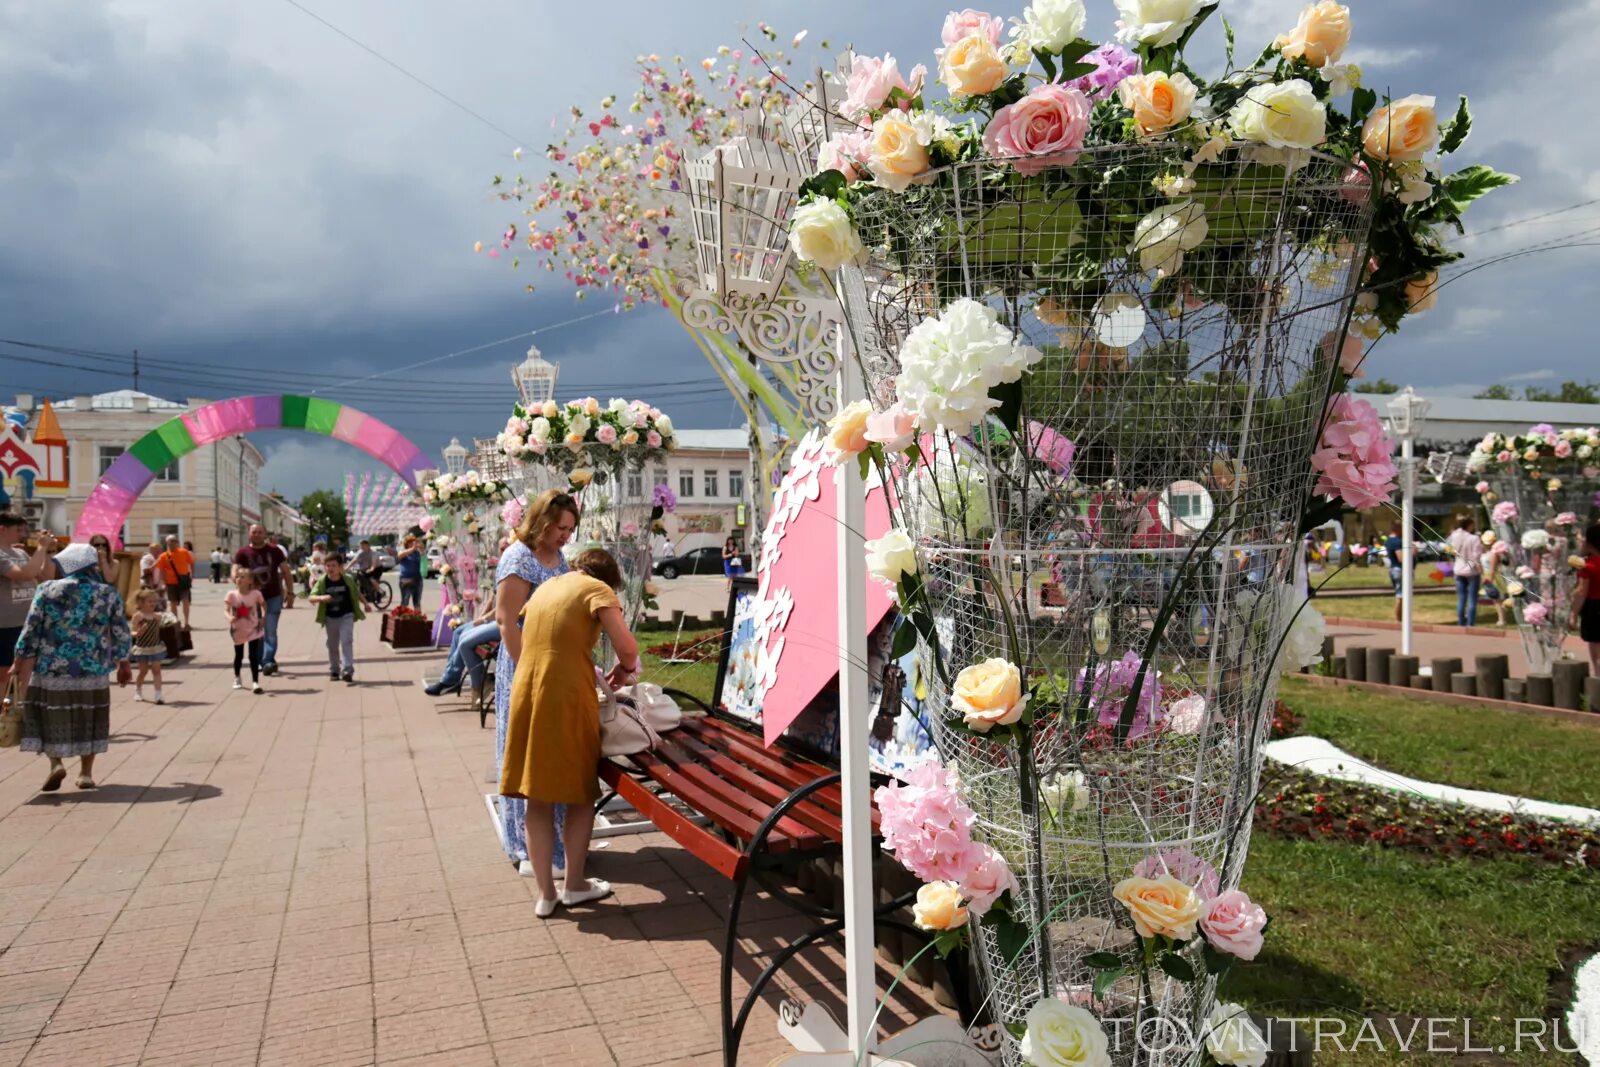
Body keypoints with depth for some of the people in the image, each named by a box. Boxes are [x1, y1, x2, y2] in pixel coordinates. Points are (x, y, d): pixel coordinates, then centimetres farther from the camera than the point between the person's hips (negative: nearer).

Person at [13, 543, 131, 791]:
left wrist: (20, 663, 5)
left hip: (52, 668, -1)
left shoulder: (48, 590, -2)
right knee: (89, 720, 12)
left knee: (51, 716, 13)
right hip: (93, 669, 1)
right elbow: (121, 635, 4)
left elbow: (31, 631, -3)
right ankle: (86, 772, 13)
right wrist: (124, 664, 17)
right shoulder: (108, 594, 0)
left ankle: (55, 763, -3)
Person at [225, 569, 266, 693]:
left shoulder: (255, 594, -11)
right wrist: (229, 617, -38)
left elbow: (263, 604, 8)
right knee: (239, 656, 17)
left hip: (253, 630, -1)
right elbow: (226, 610, -17)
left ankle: (255, 682, -4)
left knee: (254, 656, -5)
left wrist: (263, 618, -1)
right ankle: (237, 679, 39)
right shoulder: (232, 594, -11)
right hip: (238, 630, 1)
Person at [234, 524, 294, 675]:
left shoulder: (275, 551, 1)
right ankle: (268, 662, 20)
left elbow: (286, 572, 4)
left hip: (273, 597, -2)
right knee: (256, 632, 9)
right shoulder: (242, 553, 0)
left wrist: (290, 593, -2)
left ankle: (268, 661, -13)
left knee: (270, 631, -10)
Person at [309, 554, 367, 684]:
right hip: (330, 617, 2)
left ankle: (348, 670, -17)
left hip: (346, 615, -2)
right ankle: (334, 671, 27)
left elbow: (357, 592, 14)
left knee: (346, 641, -14)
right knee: (332, 645, 12)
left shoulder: (348, 579, -5)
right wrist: (321, 598, -35)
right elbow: (311, 598, -16)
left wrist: (365, 603, 13)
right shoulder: (322, 582, -7)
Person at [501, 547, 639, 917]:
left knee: (538, 799, 11)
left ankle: (545, 893, 17)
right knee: (580, 793, 12)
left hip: (527, 695, 6)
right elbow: (627, 648, -12)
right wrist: (625, 670, 8)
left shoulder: (545, 588, 19)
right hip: (567, 699, -6)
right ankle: (574, 884, 22)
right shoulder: (597, 589, -2)